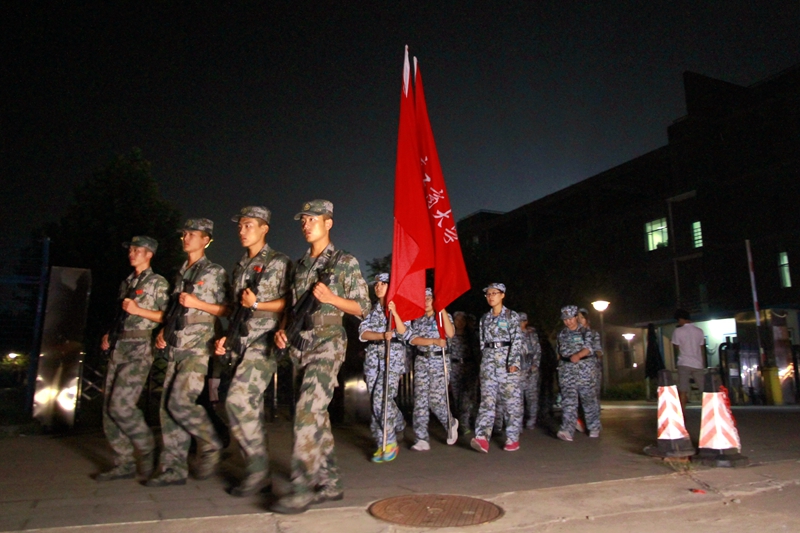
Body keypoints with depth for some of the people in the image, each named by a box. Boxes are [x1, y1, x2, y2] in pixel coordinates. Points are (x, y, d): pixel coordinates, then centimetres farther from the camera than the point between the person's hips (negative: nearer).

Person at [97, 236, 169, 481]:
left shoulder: (158, 282, -1)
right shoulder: (125, 283, 20)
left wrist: (138, 310, -16)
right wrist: (109, 335, 11)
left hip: (140, 349, -8)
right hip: (118, 348, 8)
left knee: (121, 405, -15)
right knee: (109, 409, 5)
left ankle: (147, 449, 5)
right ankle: (124, 464, 13)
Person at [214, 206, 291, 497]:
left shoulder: (278, 262, -2)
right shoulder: (239, 266, 20)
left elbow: (288, 303, -8)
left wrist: (257, 304, -16)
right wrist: (226, 337, 15)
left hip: (264, 340, -7)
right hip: (241, 341, 7)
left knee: (238, 400, -16)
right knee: (251, 406, 7)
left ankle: (257, 467, -5)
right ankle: (258, 472, 15)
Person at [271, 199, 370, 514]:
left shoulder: (345, 262, 0)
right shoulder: (300, 266, 18)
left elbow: (363, 308, -2)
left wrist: (331, 298, -17)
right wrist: (283, 329, 5)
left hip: (328, 343, -7)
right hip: (301, 346, 7)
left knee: (308, 411, -17)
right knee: (316, 415, 9)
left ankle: (302, 488, -12)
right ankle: (330, 483, 19)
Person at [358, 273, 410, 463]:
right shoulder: (371, 309, 13)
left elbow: (404, 332, -9)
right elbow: (363, 333, -1)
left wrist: (395, 313, -24)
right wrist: (382, 335, -18)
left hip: (393, 357, -4)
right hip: (374, 358, 4)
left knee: (382, 397, -17)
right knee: (376, 400, 1)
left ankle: (389, 442, -6)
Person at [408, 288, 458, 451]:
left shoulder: (444, 316, 4)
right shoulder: (417, 320, 11)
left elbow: (450, 334, -15)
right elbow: (413, 339, -4)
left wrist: (442, 309, -17)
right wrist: (435, 341, -16)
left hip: (439, 361, -3)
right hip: (421, 361, 3)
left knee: (436, 400, -7)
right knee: (420, 400, -5)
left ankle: (451, 424, 23)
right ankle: (421, 440, -2)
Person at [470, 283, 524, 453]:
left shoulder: (512, 316, 1)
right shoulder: (485, 318, 14)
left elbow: (517, 341, -6)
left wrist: (514, 362, -17)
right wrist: (486, 360, 13)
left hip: (507, 359, -3)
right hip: (488, 360, 3)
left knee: (511, 399, 0)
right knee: (487, 399, -7)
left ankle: (513, 438, 9)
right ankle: (482, 437, -16)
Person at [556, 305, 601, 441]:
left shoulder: (585, 332, 1)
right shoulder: (561, 334, 13)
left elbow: (589, 347, -14)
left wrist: (578, 355, -31)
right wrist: (560, 364, 15)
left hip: (584, 369, -2)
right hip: (566, 370, 2)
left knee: (588, 398, 5)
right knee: (568, 400, -8)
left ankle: (594, 428, 23)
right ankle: (567, 431, -16)